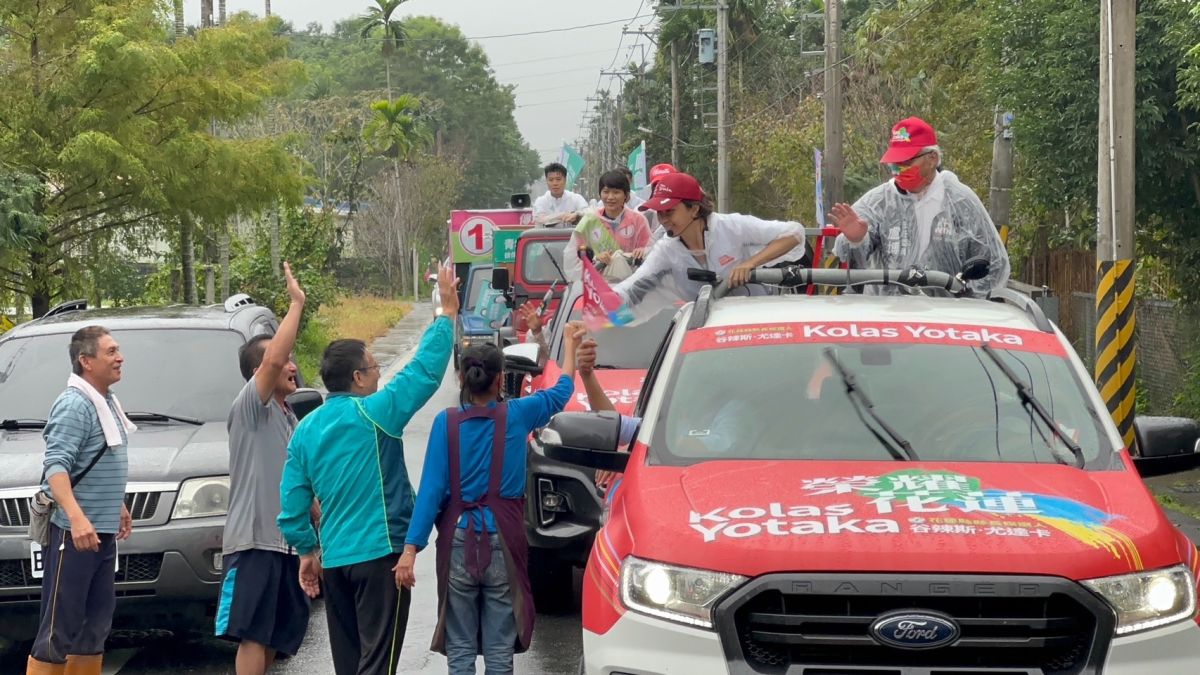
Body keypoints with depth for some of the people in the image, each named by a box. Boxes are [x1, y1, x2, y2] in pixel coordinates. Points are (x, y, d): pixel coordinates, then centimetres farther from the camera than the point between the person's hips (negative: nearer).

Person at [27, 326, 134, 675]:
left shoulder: (106, 401, 15)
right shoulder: (74, 404, -15)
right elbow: (56, 464, -24)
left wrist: (118, 507, 29)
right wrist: (77, 517, -35)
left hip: (101, 530, 10)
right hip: (73, 531, -10)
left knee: (96, 620, 14)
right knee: (60, 626, -9)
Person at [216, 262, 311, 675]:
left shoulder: (288, 419, 22)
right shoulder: (249, 408, -5)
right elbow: (272, 359, -22)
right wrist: (296, 303, -17)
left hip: (285, 542, 9)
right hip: (254, 540, -9)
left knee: (277, 635, 9)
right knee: (254, 636, -15)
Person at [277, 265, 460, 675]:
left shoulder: (305, 429, 7)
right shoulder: (373, 414, -12)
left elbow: (292, 504, 8)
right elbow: (426, 371, -12)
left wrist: (306, 550, 19)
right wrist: (447, 313, -4)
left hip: (333, 560, 7)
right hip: (381, 553, -7)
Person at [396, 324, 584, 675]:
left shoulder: (446, 422, -6)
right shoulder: (516, 415, -3)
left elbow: (431, 488, -11)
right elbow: (561, 391, 15)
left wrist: (411, 547, -13)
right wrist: (570, 343, 30)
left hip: (458, 543, 0)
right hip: (502, 542, 0)